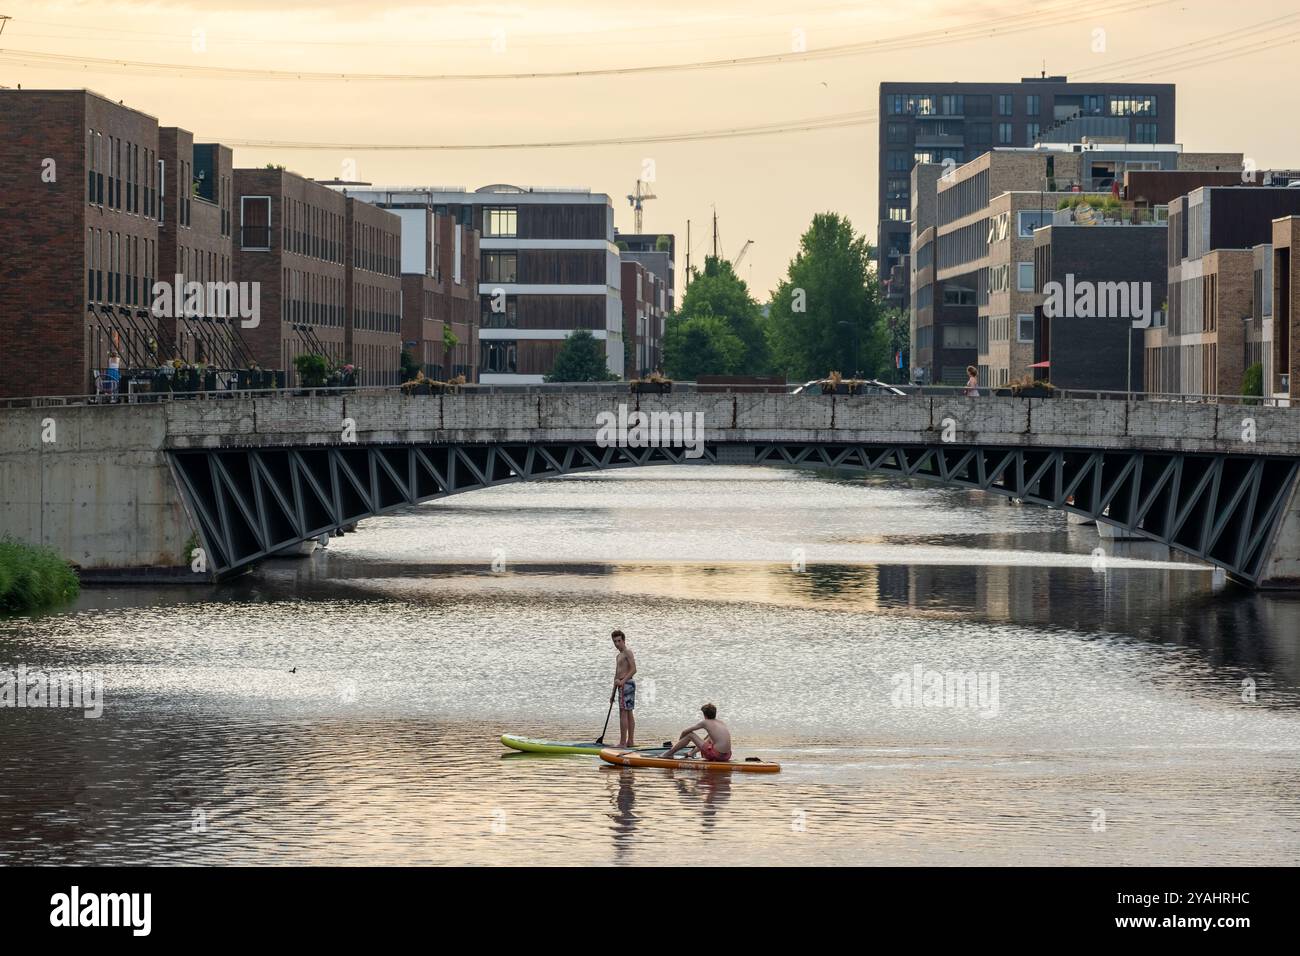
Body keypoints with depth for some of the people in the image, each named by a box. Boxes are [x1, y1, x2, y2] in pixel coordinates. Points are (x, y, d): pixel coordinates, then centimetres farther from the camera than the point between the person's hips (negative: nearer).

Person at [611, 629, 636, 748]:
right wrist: (613, 693, 25)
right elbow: (617, 675, 25)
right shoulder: (619, 656, 23)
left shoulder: (628, 652, -8)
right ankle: (630, 741, 11)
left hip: (626, 684, -10)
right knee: (629, 714, 10)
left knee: (623, 713, -12)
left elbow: (633, 670, -19)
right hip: (623, 685, 10)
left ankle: (623, 742, -15)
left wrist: (622, 681, -27)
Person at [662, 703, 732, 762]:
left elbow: (685, 732, 6)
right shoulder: (721, 723, 18)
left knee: (690, 734, 6)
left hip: (716, 755, -7)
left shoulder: (705, 723, -1)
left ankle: (668, 754, 17)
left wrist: (680, 741, 27)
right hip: (727, 756, 7)